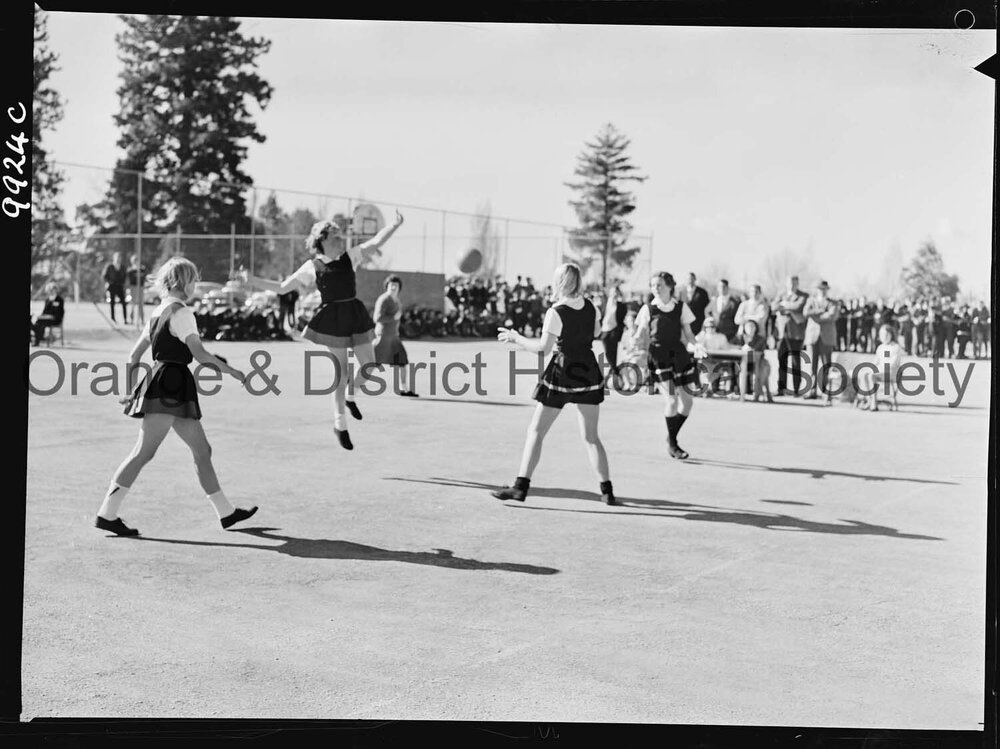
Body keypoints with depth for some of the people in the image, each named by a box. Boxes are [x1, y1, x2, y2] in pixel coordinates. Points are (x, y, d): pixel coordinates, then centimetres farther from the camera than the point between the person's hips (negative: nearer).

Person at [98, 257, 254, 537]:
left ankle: (226, 513, 18)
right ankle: (107, 514, -6)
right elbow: (200, 354, -15)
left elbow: (134, 355, 17)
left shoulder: (159, 312, 16)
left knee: (202, 449, 12)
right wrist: (231, 371, -6)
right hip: (170, 387, -10)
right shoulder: (181, 312, -11)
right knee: (143, 452, -8)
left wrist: (133, 391, 20)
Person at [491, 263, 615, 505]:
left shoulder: (556, 312, -15)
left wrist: (515, 338, -6)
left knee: (536, 432, 4)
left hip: (561, 372, -5)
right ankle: (607, 491, 8)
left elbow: (543, 348, -17)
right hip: (588, 371, 5)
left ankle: (521, 486, 0)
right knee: (591, 436, 12)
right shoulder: (591, 307, 2)